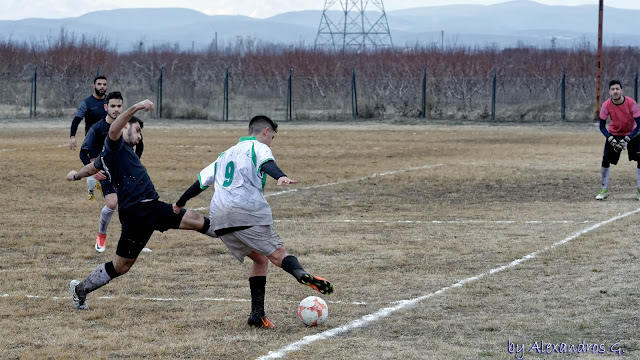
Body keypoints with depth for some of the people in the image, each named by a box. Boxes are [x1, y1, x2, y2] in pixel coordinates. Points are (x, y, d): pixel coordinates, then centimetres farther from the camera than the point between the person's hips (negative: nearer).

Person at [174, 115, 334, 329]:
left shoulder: (226, 154, 31)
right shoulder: (258, 147, 10)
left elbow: (201, 181, 34)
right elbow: (267, 163, -14)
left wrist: (180, 203, 48)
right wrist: (280, 176, -35)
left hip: (219, 217, 6)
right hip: (246, 212, -6)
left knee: (260, 258, 16)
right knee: (278, 254, -13)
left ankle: (257, 314, 3)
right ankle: (301, 274, -47)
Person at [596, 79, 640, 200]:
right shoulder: (606, 105, -19)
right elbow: (602, 126, -9)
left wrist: (627, 139, -27)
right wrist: (611, 140, -23)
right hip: (614, 135, 1)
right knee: (606, 160, -11)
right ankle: (604, 190, 5)